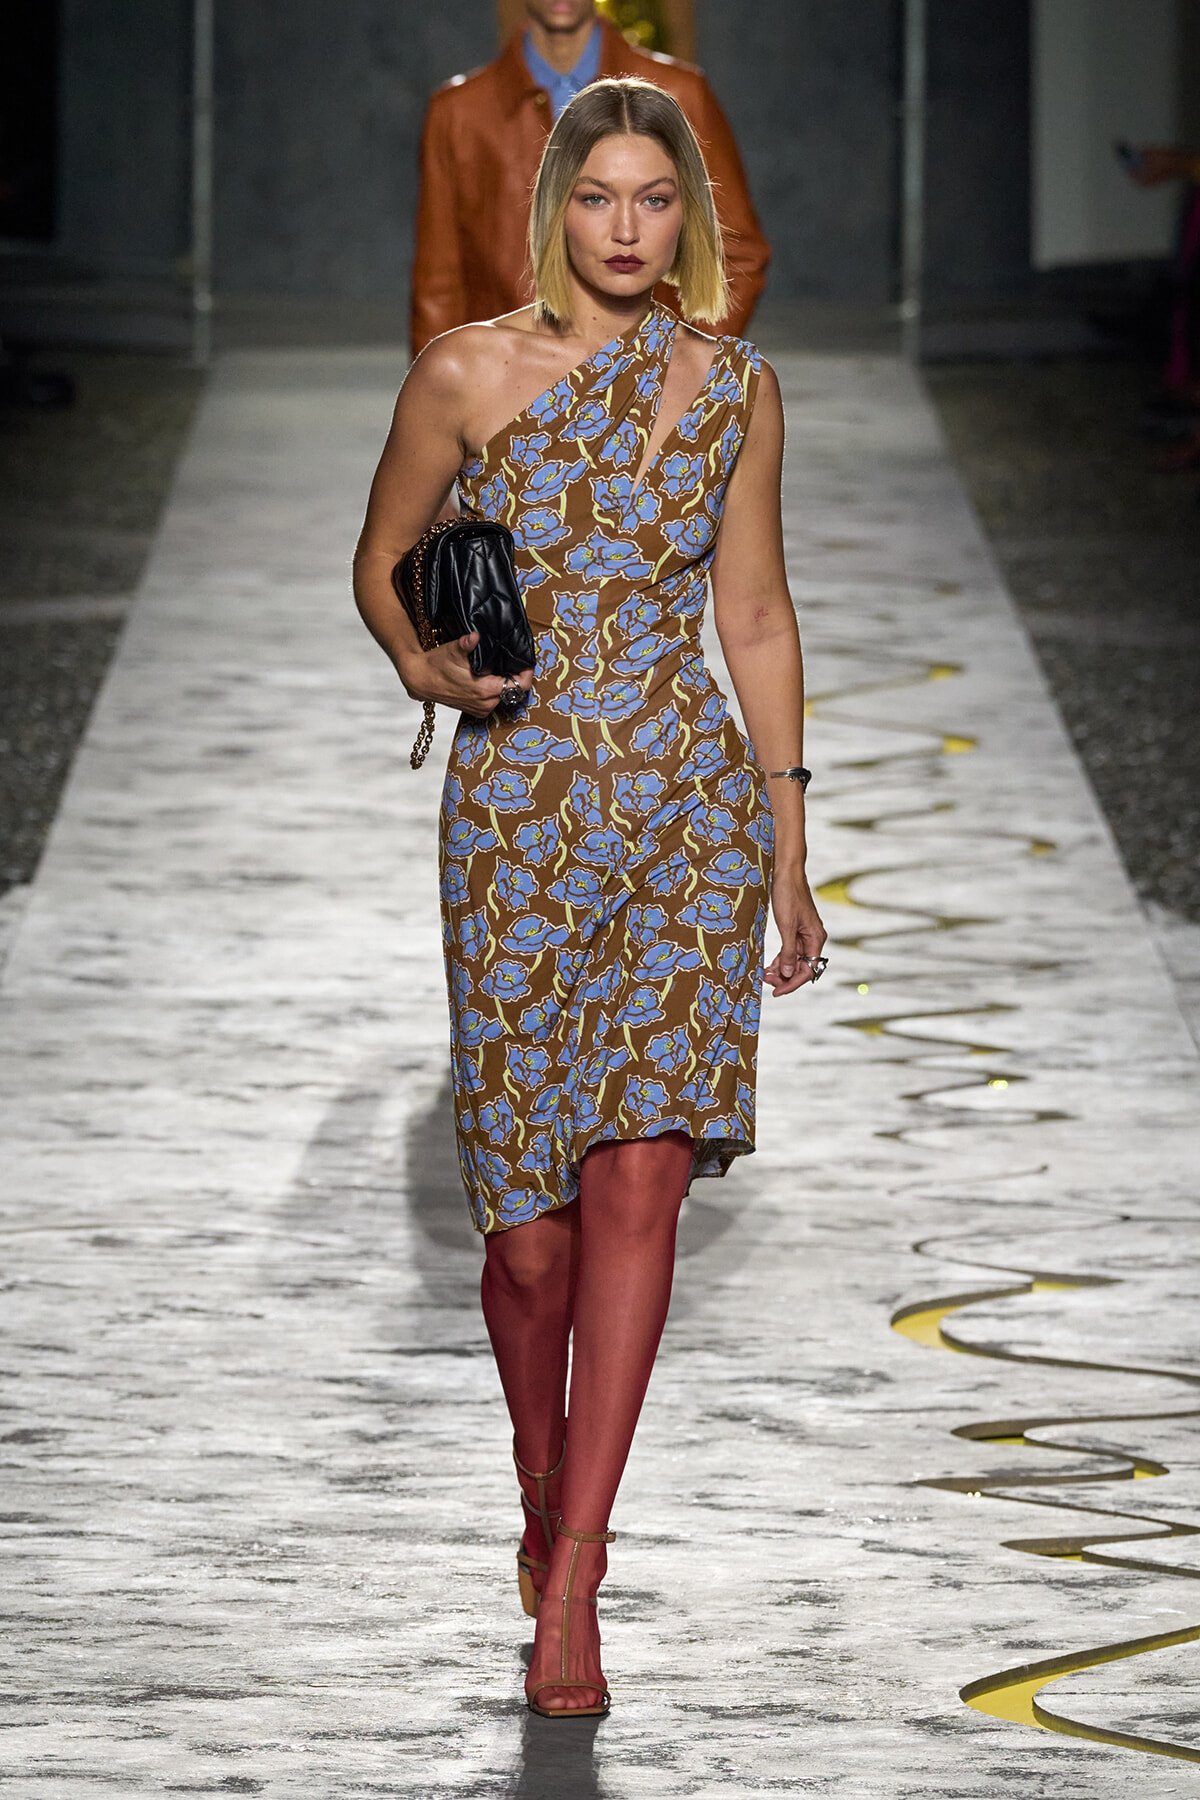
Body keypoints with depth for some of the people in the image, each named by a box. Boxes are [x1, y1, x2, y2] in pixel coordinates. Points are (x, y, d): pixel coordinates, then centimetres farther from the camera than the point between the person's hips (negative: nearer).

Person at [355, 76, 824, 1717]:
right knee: (532, 1224, 0)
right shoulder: (469, 375, -1)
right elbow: (382, 558, 10)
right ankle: (547, 1504, 29)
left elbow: (757, 618, 12)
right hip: (519, 809, -1)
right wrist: (426, 667, -12)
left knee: (639, 1172, -11)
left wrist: (790, 855, 13)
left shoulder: (736, 392, 5)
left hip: (694, 802, 1)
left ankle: (571, 1586, -10)